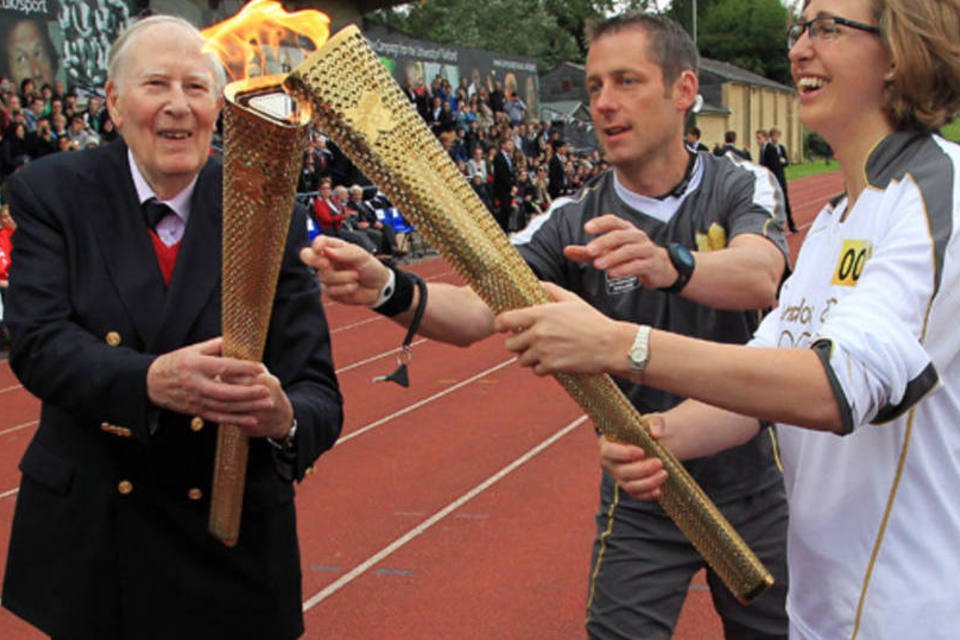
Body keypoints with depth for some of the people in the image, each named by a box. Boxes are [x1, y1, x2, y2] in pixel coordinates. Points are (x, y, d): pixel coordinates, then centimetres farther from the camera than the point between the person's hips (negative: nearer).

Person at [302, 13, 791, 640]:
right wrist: (389, 290, -39)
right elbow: (473, 311, -19)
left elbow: (760, 278, -30)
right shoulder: (572, 223, -6)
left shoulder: (743, 188, -8)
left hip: (755, 493, 0)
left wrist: (668, 265, -51)